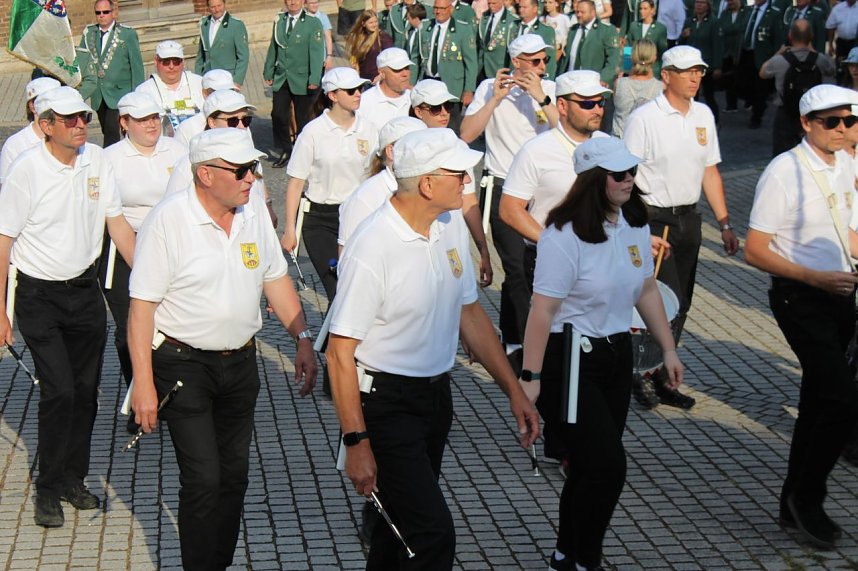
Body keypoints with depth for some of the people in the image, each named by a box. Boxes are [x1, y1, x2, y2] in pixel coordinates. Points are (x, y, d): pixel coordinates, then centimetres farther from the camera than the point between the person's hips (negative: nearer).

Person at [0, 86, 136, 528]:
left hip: (84, 288, 5)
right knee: (59, 390, -9)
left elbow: (117, 224, 8)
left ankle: (73, 480, 25)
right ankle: (48, 490, 8)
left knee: (86, 390, 8)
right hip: (38, 295, -5)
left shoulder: (96, 160, -1)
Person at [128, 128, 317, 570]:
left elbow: (276, 279, 13)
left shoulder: (254, 209, 2)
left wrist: (303, 339, 6)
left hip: (241, 362, 6)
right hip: (184, 364, -6)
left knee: (234, 475, 12)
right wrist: (143, 384, -16)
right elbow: (142, 307, -14)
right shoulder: (169, 220, -16)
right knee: (204, 479, -9)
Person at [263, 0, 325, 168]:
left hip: (302, 80, -4)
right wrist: (268, 72, 17)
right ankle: (285, 152, 14)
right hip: (281, 78, 4)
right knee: (278, 115, -2)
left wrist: (314, 79, -18)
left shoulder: (313, 23, -6)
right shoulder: (279, 21, 8)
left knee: (302, 118, 5)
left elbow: (316, 52, -11)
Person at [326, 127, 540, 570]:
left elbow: (469, 313, 14)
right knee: (433, 533, -12)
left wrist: (514, 389, 12)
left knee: (404, 520, 18)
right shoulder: (371, 248, -22)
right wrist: (356, 443, -19)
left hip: (436, 393, 8)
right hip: (385, 403, -8)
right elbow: (340, 352, -19)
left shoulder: (451, 223, 2)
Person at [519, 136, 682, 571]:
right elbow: (542, 310, -21)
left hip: (616, 356, 7)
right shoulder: (565, 235, -19)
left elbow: (647, 291, 15)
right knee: (607, 465, -10)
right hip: (566, 360, -7)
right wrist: (530, 377, -23)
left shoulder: (635, 225, 5)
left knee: (590, 468, 12)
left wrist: (668, 350, 15)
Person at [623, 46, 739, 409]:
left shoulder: (703, 115, 8)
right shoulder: (645, 118, -10)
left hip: (689, 218, 6)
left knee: (680, 307, 9)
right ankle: (644, 375, 9)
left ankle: (661, 379, 22)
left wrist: (724, 224, 10)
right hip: (653, 219, -6)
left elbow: (710, 172, 14)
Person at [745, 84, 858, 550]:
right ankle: (807, 498, 6)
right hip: (800, 299, -8)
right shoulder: (783, 172, -15)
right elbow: (755, 251, -15)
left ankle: (796, 503, 29)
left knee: (817, 403, 15)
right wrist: (816, 278, -22)